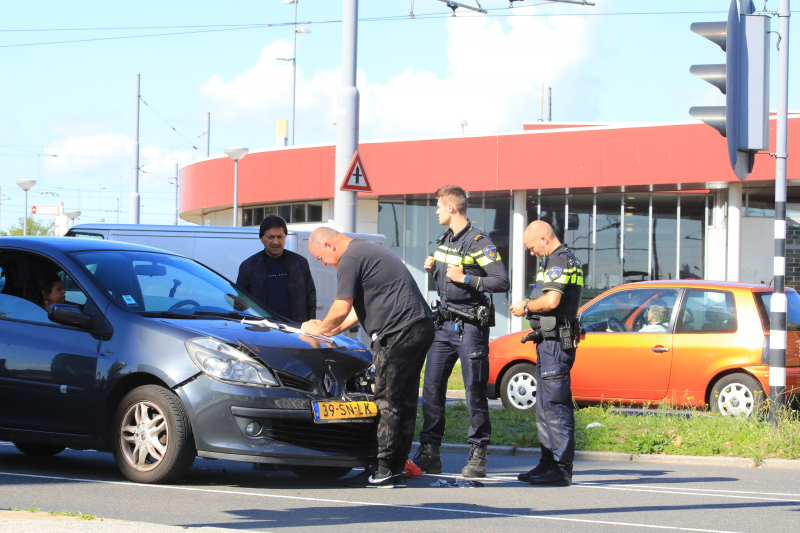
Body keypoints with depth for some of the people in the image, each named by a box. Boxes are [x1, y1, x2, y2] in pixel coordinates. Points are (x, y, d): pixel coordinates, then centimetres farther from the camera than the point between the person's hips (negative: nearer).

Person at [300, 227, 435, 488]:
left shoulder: (351, 259, -8)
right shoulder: (369, 251, 25)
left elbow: (341, 310, -7)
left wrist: (320, 329, 11)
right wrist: (333, 329, 32)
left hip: (398, 333, -10)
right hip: (421, 328, 10)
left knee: (387, 402, -7)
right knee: (404, 400, 10)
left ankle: (385, 471, -6)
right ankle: (397, 467, 13)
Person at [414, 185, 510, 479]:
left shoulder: (479, 242, -10)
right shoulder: (445, 239, 15)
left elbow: (502, 281, -16)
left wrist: (466, 279, -18)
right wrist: (433, 270, 7)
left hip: (471, 325, -7)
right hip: (444, 322, 7)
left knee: (474, 390, -4)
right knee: (432, 387, 2)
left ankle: (478, 455, 0)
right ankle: (430, 451, 6)